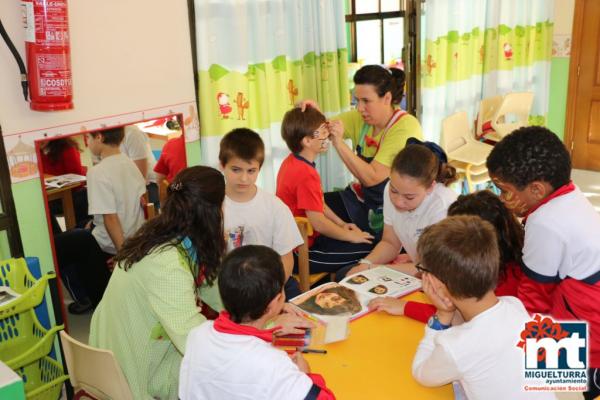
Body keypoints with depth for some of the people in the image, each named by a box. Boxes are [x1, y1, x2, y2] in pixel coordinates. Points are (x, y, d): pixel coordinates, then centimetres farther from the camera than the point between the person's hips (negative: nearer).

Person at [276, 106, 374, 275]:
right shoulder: (306, 174, -26)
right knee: (366, 249, -8)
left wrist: (342, 224, 11)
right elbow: (318, 222, -25)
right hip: (302, 252, -10)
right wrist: (350, 236, -12)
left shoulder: (291, 162, 5)